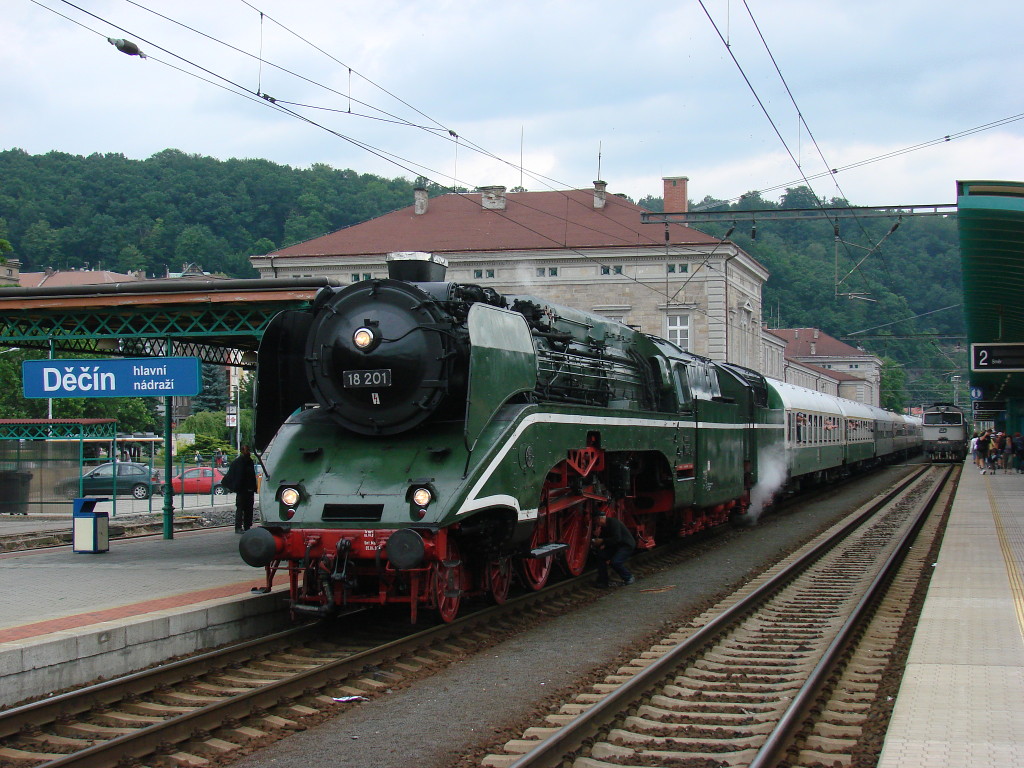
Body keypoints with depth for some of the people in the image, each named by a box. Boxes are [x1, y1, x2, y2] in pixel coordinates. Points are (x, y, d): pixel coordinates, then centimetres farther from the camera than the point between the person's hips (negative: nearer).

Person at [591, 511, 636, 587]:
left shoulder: (613, 522, -21)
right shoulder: (604, 526, 8)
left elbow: (617, 538, -30)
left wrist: (603, 541, -27)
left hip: (627, 546, -10)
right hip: (616, 546, 10)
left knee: (615, 562, -26)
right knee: (601, 556, -3)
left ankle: (629, 578, -2)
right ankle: (602, 581, 2)